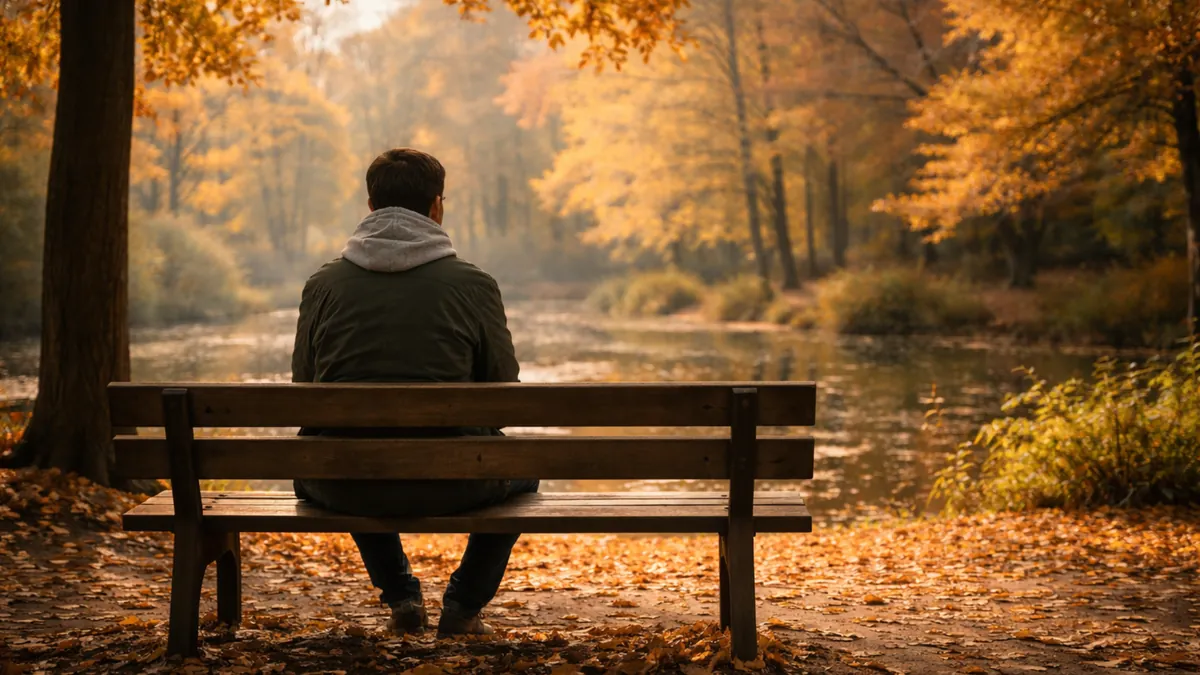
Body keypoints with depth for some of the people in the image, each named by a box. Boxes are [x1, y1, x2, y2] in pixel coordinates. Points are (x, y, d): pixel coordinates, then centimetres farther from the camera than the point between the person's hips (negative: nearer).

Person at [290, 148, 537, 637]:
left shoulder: (323, 284, 1)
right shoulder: (473, 284, -4)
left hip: (343, 489, 2)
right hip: (449, 485, -2)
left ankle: (401, 596, 29)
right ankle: (463, 605, 26)